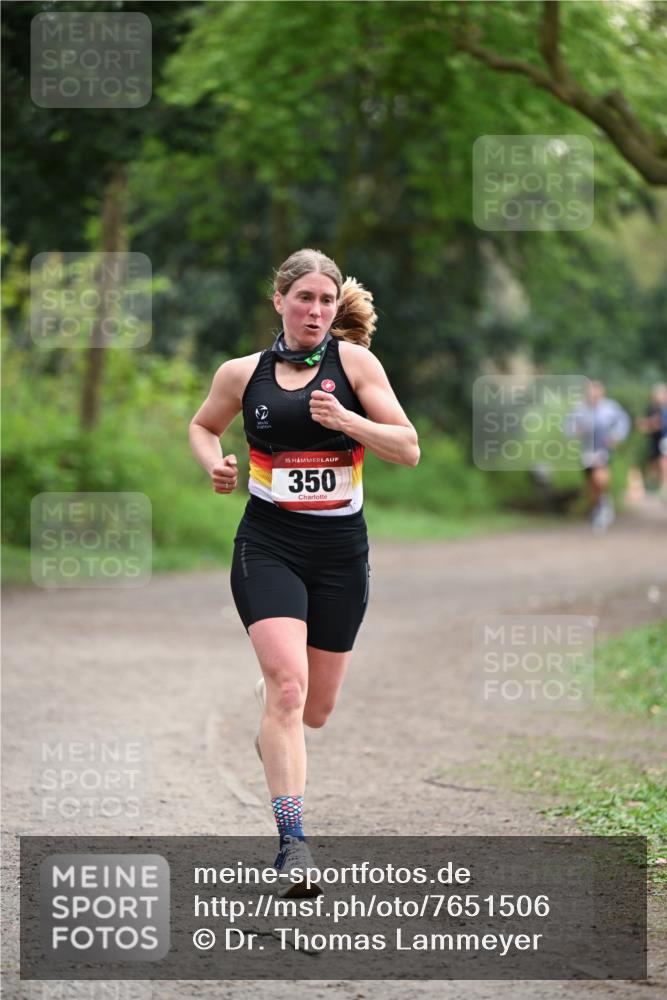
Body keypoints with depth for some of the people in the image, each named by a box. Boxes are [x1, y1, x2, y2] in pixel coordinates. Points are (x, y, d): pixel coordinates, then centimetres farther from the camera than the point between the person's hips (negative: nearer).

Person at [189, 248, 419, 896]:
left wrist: (347, 420, -21)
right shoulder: (242, 373, 2)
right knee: (288, 685, -21)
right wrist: (214, 463, 0)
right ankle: (292, 841, -23)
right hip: (268, 546, -1)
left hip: (341, 551, 1)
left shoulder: (353, 361, -2)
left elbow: (409, 449, -5)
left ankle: (270, 708, 50)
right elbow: (202, 426, 22)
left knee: (314, 709, 11)